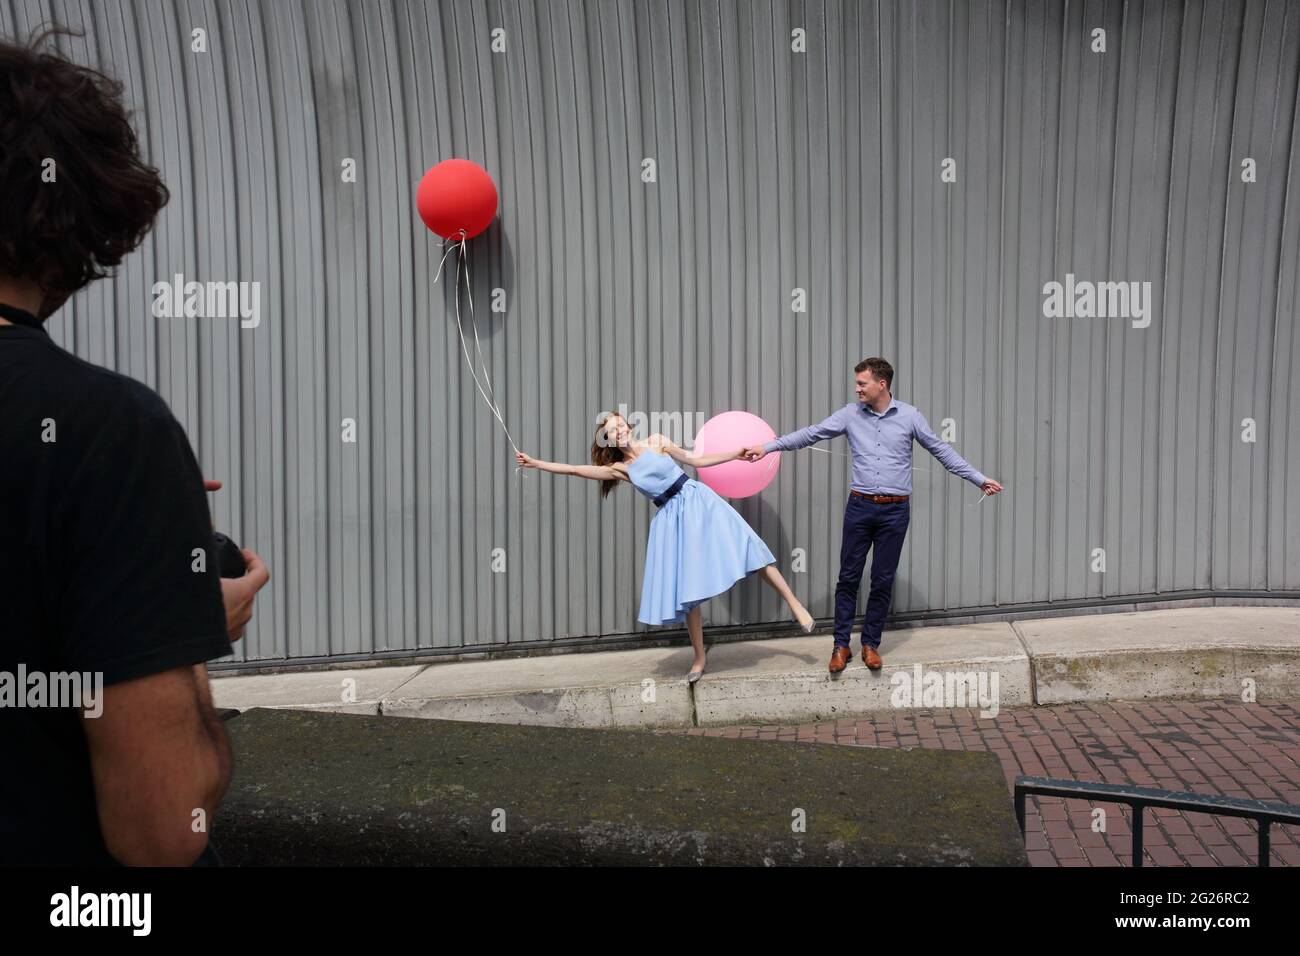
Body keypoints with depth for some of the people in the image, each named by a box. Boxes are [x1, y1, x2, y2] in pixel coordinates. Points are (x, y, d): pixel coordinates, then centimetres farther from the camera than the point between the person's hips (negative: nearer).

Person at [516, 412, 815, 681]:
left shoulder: (656, 441, 3)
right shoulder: (620, 469, 4)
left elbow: (696, 460, 7)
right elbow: (573, 469, 3)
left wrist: (736, 454, 3)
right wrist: (535, 463, -1)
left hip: (697, 500, -1)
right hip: (671, 518, 2)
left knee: (743, 546, -11)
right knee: (686, 588, 2)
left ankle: (794, 603, 3)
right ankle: (699, 658, 13)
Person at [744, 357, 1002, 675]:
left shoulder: (909, 416, 1)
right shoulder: (850, 414, 3)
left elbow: (941, 450, 8)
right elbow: (811, 434, 0)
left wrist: (980, 478, 8)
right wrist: (768, 446, -7)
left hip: (895, 510, -1)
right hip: (860, 506, 1)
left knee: (883, 580, 5)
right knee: (848, 577, 2)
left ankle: (871, 643, 19)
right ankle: (841, 644, 12)